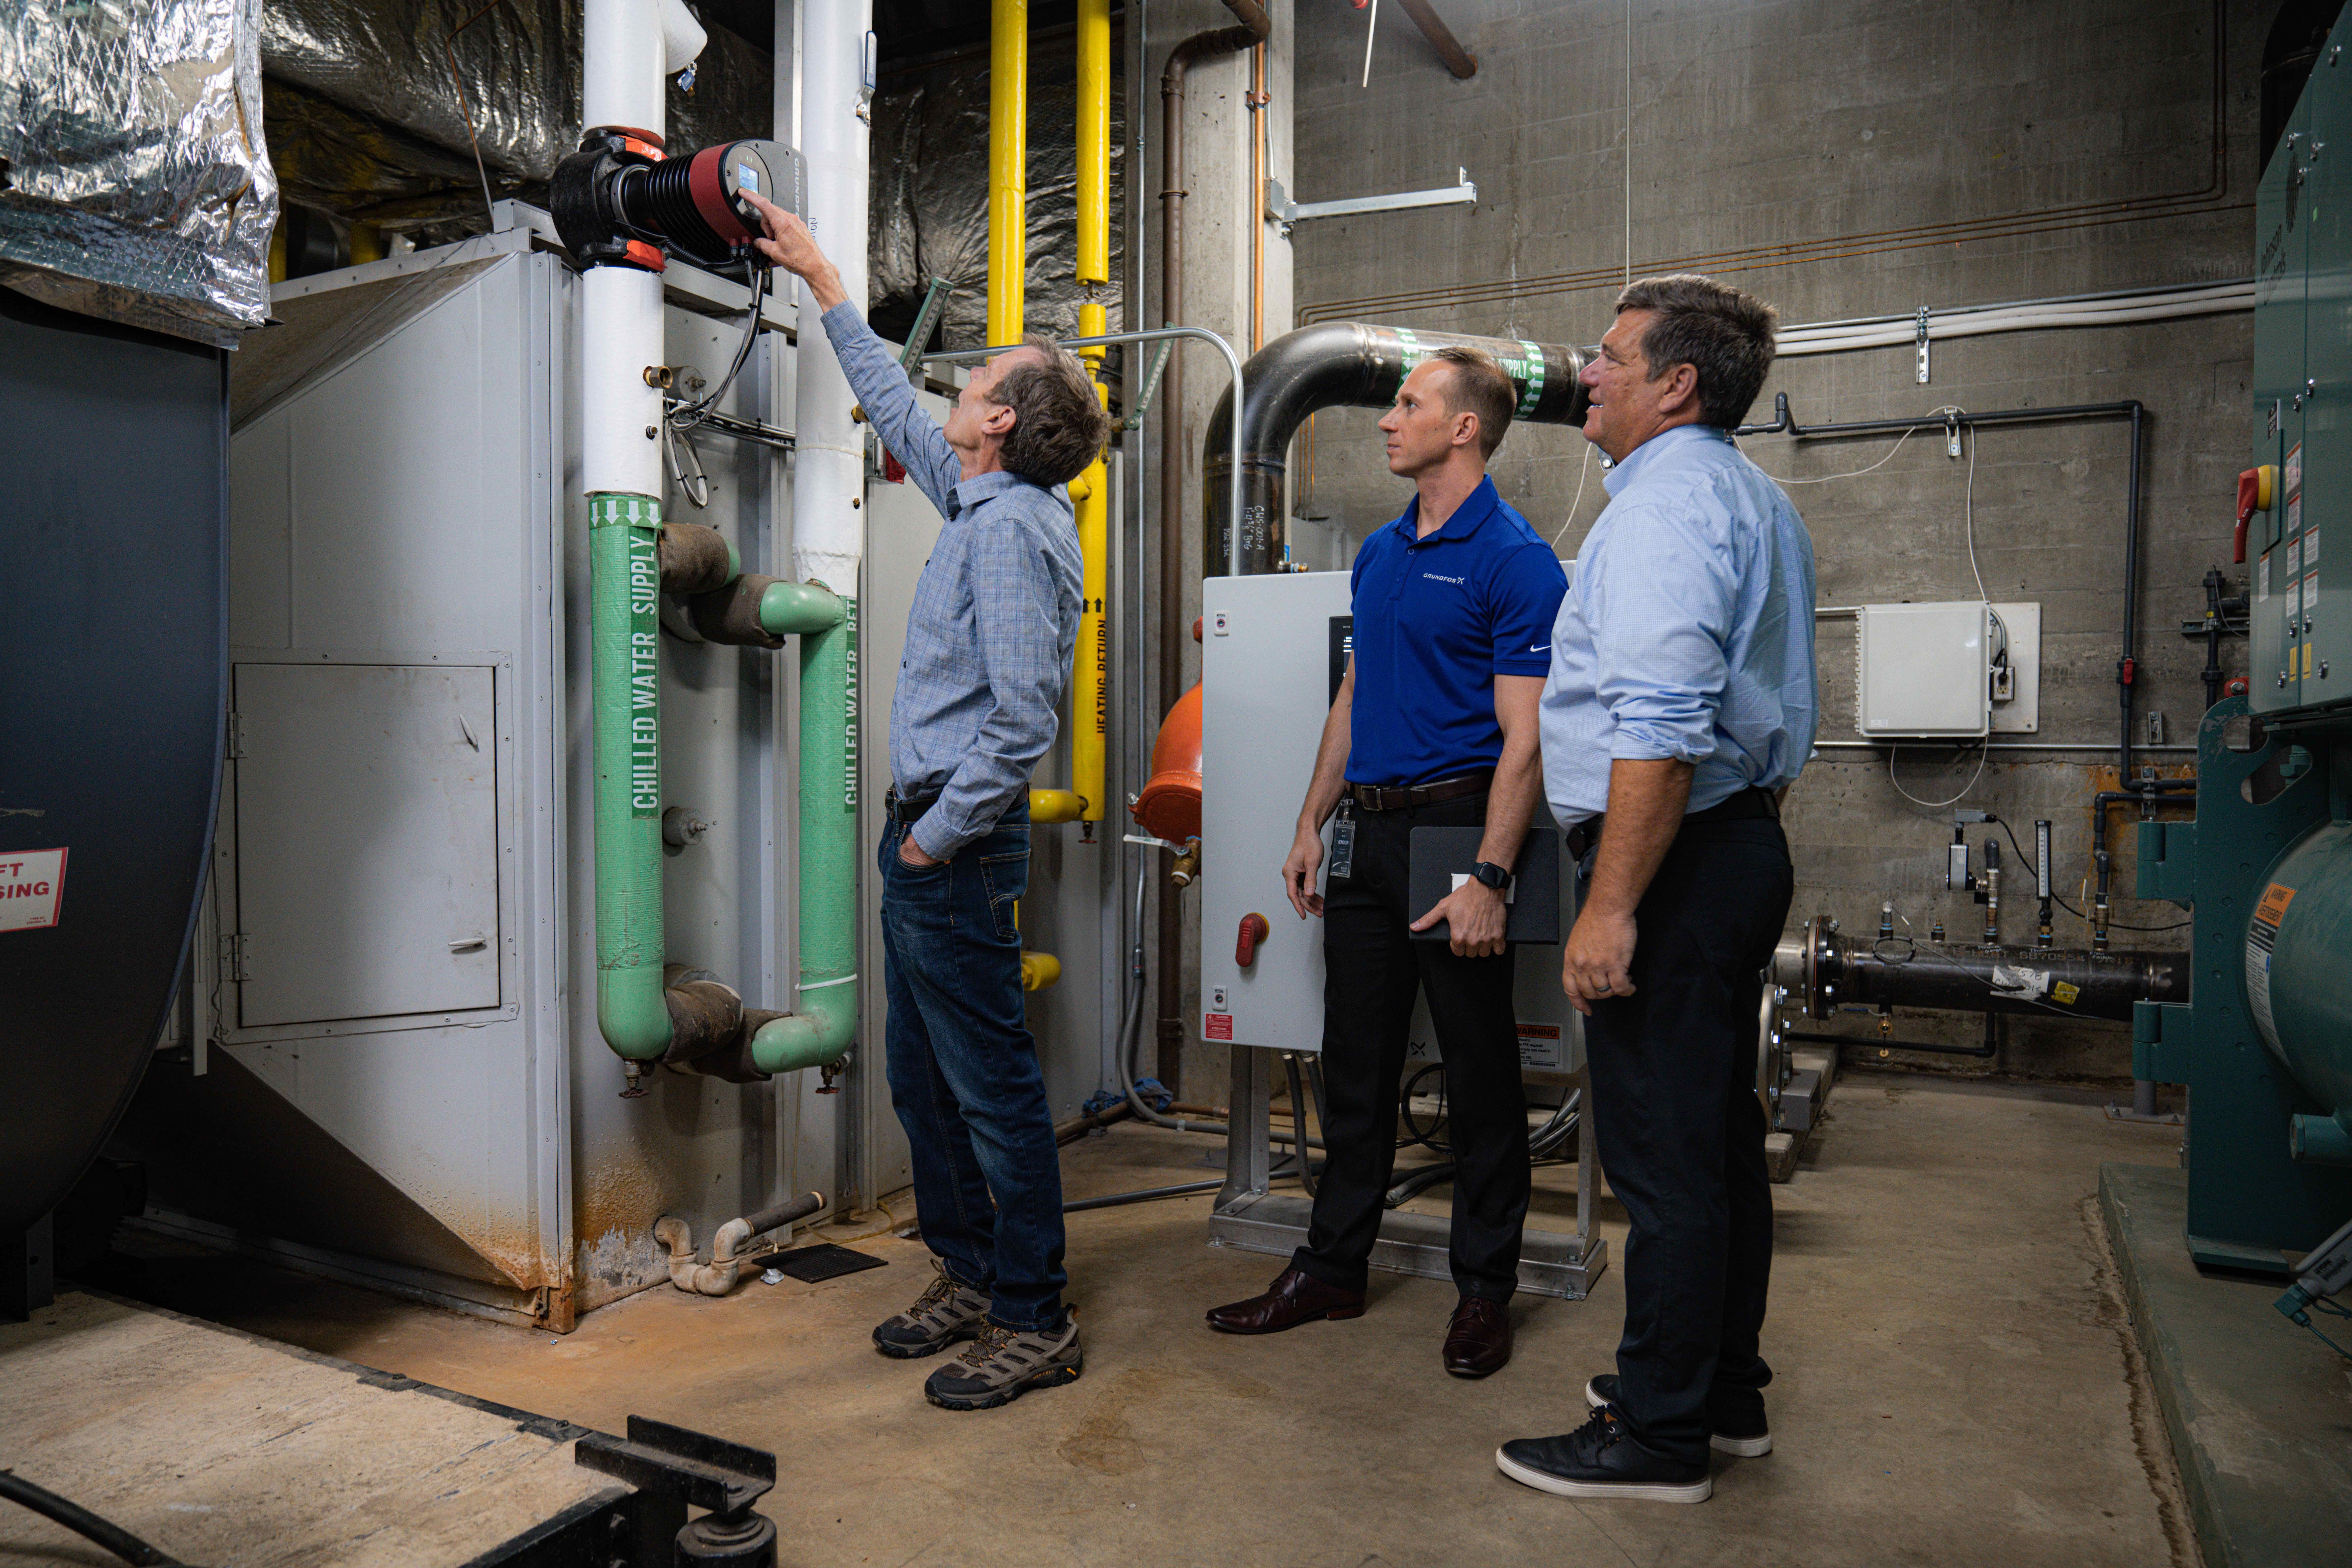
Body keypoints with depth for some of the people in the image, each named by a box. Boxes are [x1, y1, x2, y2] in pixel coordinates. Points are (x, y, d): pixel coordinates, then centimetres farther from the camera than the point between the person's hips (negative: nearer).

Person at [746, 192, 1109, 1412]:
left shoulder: (1010, 527, -17)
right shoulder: (986, 502, 12)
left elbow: (1022, 715, -24)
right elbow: (896, 410, 29)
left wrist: (939, 838, -16)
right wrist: (821, 281, 34)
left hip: (958, 851, -10)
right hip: (929, 835, 10)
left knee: (993, 1085, -1)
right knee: (925, 1078, 17)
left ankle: (1033, 1322, 12)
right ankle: (968, 1273, 31)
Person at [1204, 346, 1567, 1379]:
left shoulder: (1515, 560, -10)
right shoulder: (1380, 553, 15)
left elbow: (1523, 736, -15)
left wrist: (1489, 877, -22)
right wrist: (1313, 825, 15)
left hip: (1455, 826, -7)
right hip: (1367, 832, 8)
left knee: (1479, 1076, 5)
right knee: (1356, 1065, 13)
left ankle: (1485, 1289, 20)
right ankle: (1333, 1267, 25)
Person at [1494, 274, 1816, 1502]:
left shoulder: (1665, 502, -15)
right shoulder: (1758, 501, 19)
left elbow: (1662, 731, -26)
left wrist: (1612, 905, -25)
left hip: (1676, 859, -11)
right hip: (1744, 845, 11)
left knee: (1664, 1157, -2)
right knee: (1720, 1137, 17)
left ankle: (1659, 1437, 11)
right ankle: (1726, 1391, 30)